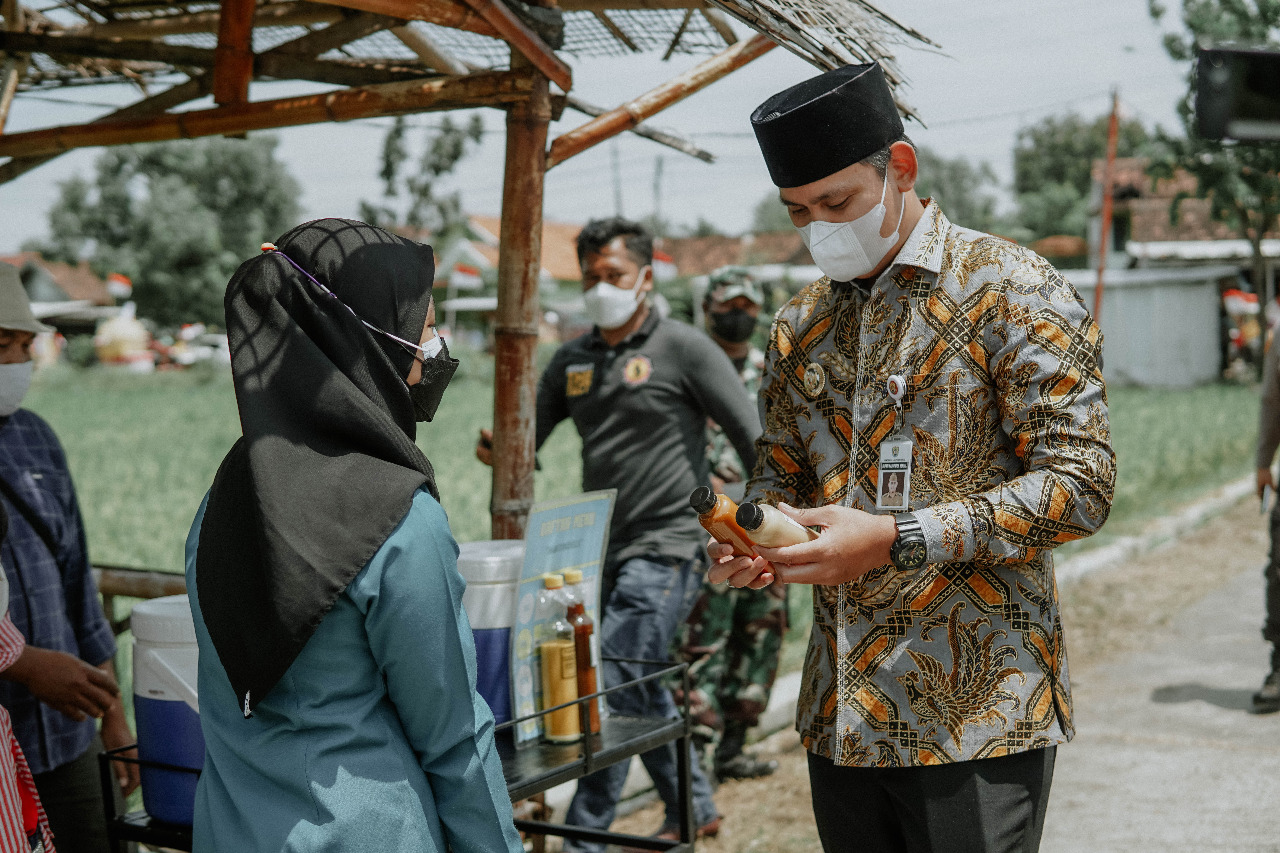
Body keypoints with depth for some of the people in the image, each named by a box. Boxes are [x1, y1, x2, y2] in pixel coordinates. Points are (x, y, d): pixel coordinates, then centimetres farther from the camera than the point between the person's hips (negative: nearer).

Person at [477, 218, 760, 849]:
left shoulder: (683, 348, -7)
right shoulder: (571, 360, 11)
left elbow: (752, 437, -6)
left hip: (666, 550, -7)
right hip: (604, 551, 7)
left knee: (611, 691, -12)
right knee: (641, 691, 18)